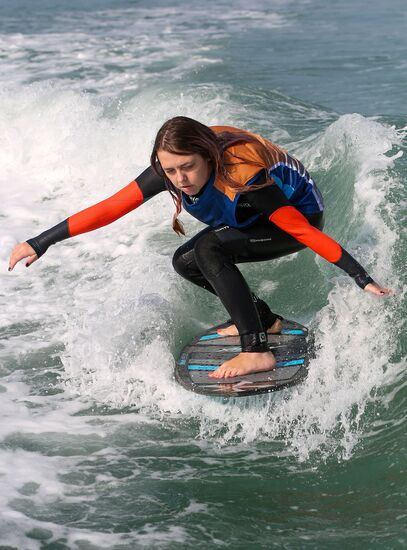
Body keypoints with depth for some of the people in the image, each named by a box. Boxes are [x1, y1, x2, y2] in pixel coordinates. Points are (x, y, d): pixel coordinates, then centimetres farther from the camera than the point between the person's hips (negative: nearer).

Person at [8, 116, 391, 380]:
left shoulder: (242, 179, -39)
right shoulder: (172, 168, -22)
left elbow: (304, 231, -34)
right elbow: (108, 210, -19)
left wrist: (362, 279, -31)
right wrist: (41, 243, -22)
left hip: (300, 212, -7)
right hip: (255, 218, 8)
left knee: (209, 248, -27)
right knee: (185, 262, 2)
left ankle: (257, 352, -27)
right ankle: (265, 321, 14)